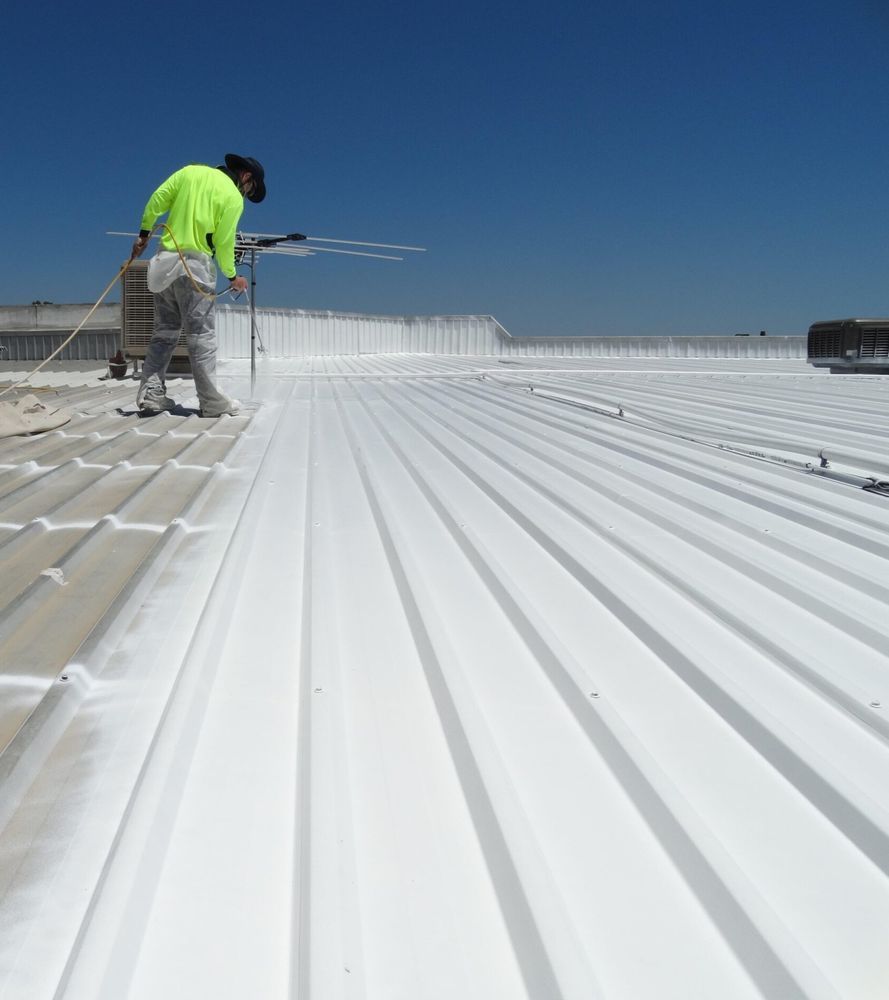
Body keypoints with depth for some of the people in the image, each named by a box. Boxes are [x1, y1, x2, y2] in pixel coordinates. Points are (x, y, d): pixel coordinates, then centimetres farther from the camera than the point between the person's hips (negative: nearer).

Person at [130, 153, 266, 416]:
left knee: (165, 331, 12)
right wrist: (233, 277, 5)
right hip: (195, 265, -6)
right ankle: (211, 402, -1)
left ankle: (151, 392, 10)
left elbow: (157, 200, 6)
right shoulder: (233, 198, -5)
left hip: (165, 259, 6)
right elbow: (224, 243, -8)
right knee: (202, 334, -2)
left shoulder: (190, 171, 10)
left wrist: (144, 234, 14)